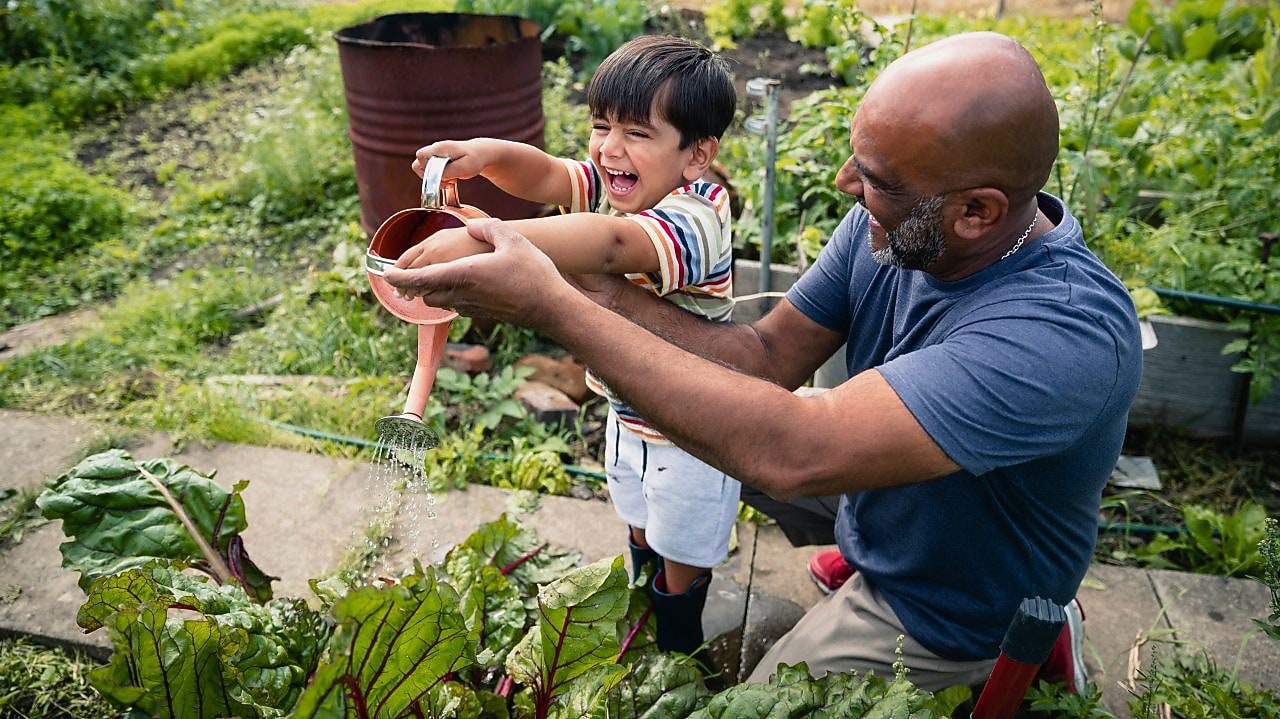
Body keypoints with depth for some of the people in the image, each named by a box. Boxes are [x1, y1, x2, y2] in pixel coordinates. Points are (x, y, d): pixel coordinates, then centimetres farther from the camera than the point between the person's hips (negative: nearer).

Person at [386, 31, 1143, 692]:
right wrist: (596, 288, -26)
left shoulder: (1070, 329, -40)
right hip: (876, 495, 7)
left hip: (943, 622, -6)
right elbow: (770, 355, -12)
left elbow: (795, 455, -47)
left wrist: (554, 306, -43)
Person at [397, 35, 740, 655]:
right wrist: (486, 153, -40)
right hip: (628, 411, 7)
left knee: (681, 552, 18)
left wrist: (481, 239, -60)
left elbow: (609, 244, -52)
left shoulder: (695, 222, -35)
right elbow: (545, 176, -18)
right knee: (639, 526, 30)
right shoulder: (612, 184, -8)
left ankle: (678, 649, 45)